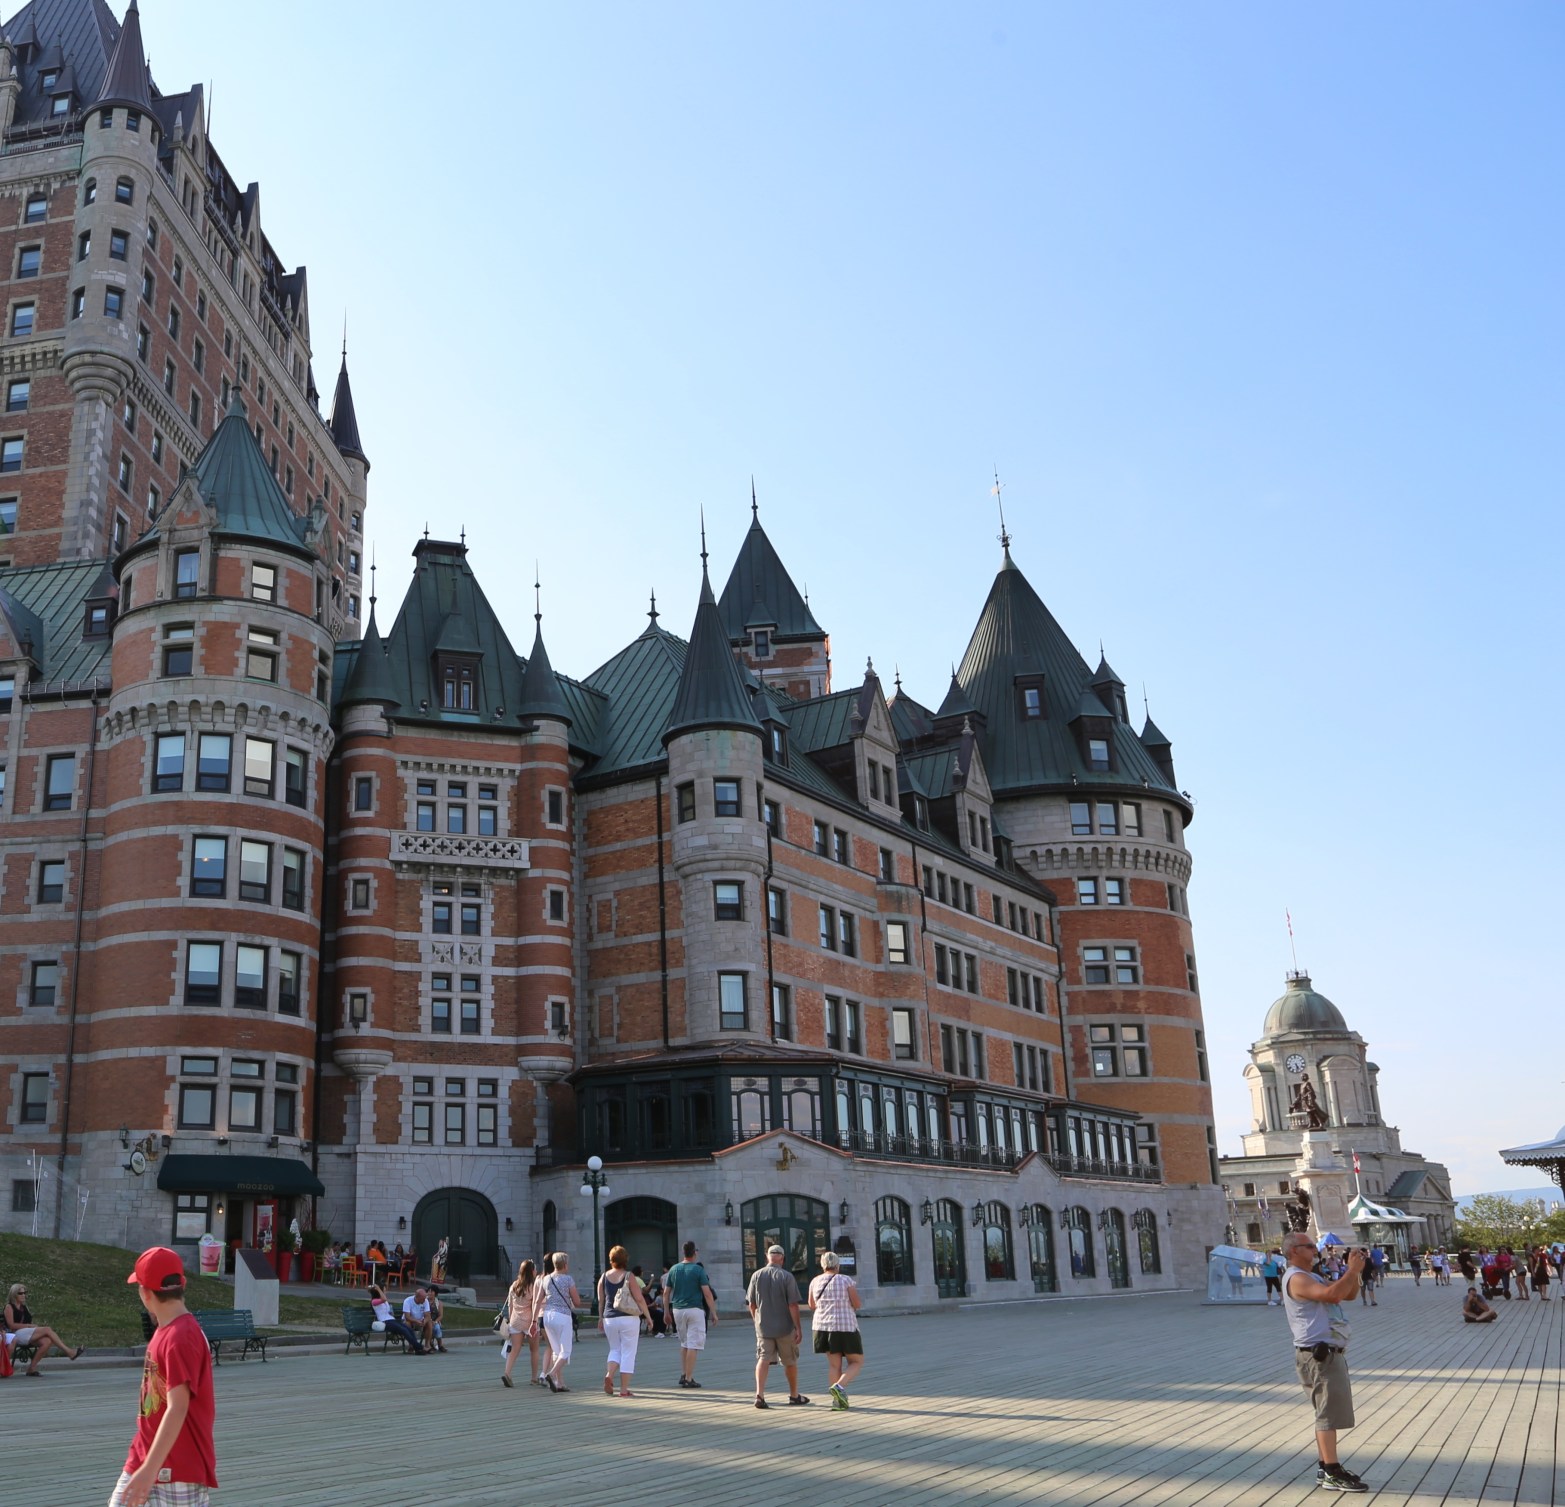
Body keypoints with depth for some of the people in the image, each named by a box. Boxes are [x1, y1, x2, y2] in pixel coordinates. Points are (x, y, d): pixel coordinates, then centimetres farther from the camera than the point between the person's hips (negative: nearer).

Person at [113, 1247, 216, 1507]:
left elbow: (177, 1409, -27)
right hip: (143, 1461, 9)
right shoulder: (164, 1331, 9)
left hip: (180, 1470, -9)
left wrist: (150, 1470, -30)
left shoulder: (182, 1338, -21)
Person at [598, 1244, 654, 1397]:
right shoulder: (629, 1276, -8)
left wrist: (601, 1319, 20)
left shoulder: (604, 1277, 4)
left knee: (615, 1349, 19)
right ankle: (624, 1389, 1)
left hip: (609, 1319, 4)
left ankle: (609, 1375, -7)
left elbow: (601, 1301, 9)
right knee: (628, 1353, 2)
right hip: (628, 1318, -4)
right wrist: (648, 1316, 1)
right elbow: (639, 1299, -9)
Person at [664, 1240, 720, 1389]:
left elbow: (666, 1293, 8)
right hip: (695, 1309, -5)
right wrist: (714, 1313, -6)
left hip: (677, 1310, 5)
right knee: (693, 1345, -2)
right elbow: (707, 1293, -11)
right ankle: (689, 1379, -5)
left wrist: (666, 1312, 17)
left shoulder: (674, 1269, 6)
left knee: (684, 1343, 19)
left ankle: (683, 1375, 16)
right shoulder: (698, 1270, -7)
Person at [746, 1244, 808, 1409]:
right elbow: (793, 1305, -13)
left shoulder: (757, 1276, 1)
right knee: (790, 1361, 13)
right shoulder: (787, 1276, -10)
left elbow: (751, 1304, 5)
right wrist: (798, 1328, -8)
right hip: (785, 1327, -2)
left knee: (763, 1359, 1)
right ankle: (794, 1395, 26)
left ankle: (759, 1394, -17)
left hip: (763, 1327, 2)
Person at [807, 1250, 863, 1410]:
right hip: (845, 1327, -4)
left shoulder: (815, 1282, 3)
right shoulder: (846, 1280, -8)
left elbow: (812, 1306, 15)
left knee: (834, 1364, 13)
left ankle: (838, 1400, 6)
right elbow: (857, 1304, -6)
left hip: (823, 1326, 4)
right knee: (857, 1362, 8)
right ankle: (839, 1386, -15)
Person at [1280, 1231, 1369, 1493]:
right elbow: (1332, 1294, -30)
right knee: (1328, 1413, -8)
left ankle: (1327, 1468, 22)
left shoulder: (1311, 1277, 20)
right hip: (1319, 1355, -11)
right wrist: (1353, 1269, -20)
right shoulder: (1297, 1278, -15)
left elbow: (1348, 1294, 20)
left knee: (1329, 1413, 15)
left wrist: (1355, 1270, 4)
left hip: (1328, 1353, 11)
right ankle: (1332, 1473, -6)